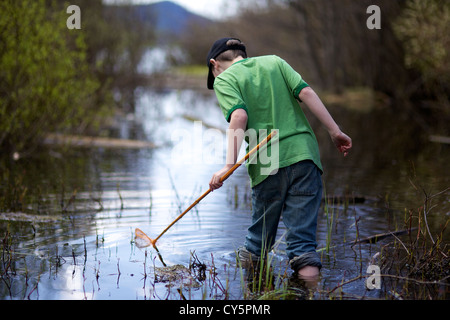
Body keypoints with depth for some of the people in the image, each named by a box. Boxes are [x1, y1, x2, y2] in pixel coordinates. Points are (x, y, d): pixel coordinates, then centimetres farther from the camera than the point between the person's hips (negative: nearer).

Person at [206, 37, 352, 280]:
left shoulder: (223, 79, 6)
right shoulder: (274, 62, 18)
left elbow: (239, 116, -12)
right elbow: (306, 93, 5)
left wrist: (230, 165, -19)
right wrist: (335, 131, 4)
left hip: (268, 164, -3)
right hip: (305, 153, 3)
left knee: (262, 230, 16)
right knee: (302, 228, 2)